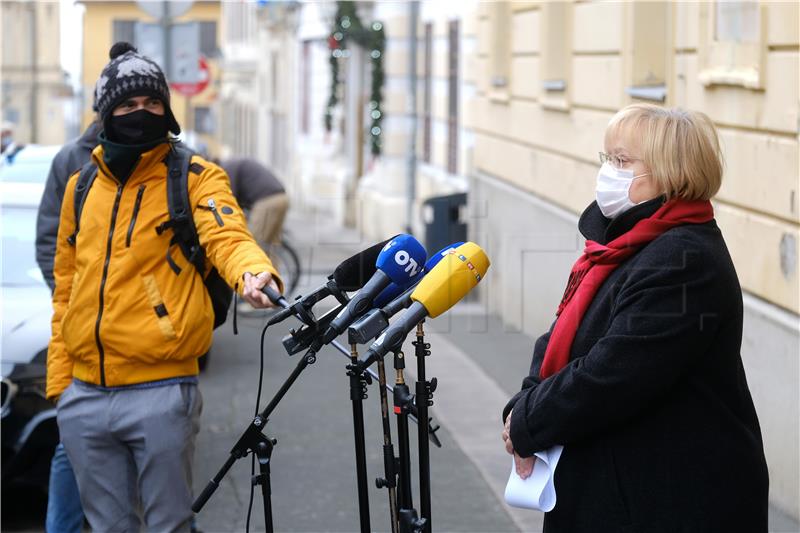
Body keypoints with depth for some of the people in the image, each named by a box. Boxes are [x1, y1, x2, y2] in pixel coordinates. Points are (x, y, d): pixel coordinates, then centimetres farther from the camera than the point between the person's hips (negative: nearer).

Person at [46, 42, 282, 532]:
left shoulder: (195, 176, -1)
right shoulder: (82, 184, 12)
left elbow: (226, 236, -20)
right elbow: (67, 285, 18)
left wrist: (252, 271, -43)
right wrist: (58, 378, 12)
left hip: (161, 394, -4)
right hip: (84, 396, 5)